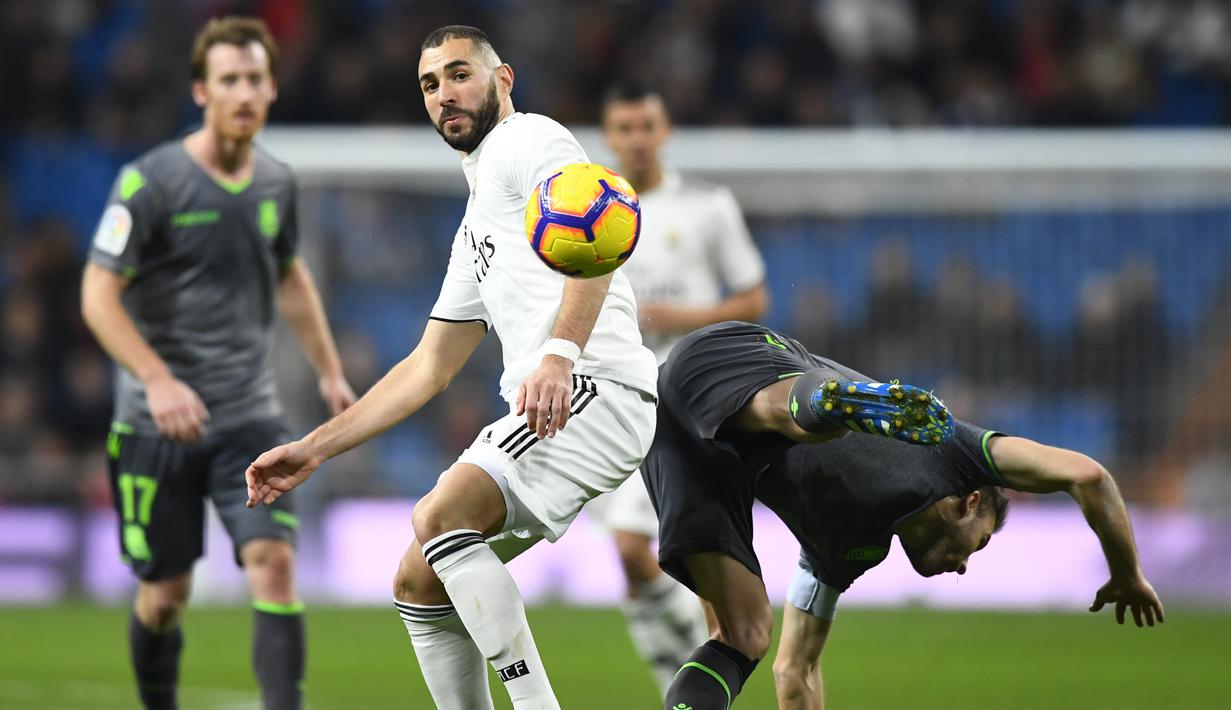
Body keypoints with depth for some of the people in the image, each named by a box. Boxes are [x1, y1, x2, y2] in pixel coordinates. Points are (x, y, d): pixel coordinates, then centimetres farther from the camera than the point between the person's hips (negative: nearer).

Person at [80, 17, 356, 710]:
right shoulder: (151, 182, -11)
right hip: (158, 423, -3)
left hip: (252, 416, 3)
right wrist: (158, 380, -25)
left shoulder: (277, 183, 6)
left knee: (275, 565, -14)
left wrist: (330, 370, 23)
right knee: (166, 593, 4)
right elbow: (99, 295, -13)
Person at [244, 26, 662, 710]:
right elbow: (428, 369, 32)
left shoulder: (528, 139, 2)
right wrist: (313, 449, 28)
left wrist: (560, 353, -32)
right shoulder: (476, 226, 30)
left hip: (596, 387, -10)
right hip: (538, 415, 10)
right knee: (418, 584, 8)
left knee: (440, 516, -27)